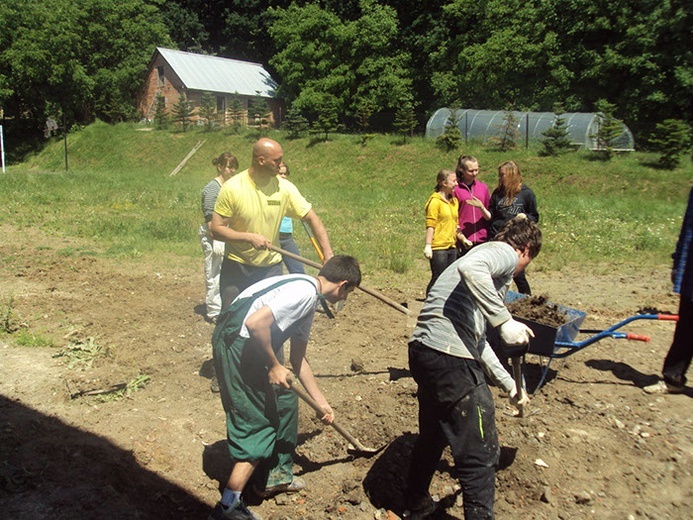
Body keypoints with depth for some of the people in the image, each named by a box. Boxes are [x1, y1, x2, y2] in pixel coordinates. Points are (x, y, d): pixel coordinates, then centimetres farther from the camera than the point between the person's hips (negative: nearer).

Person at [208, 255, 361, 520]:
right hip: (236, 345, -10)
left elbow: (298, 359, 22)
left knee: (285, 399, 20)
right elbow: (255, 322, -28)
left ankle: (277, 475, 35)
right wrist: (274, 366, -15)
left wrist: (321, 402, 25)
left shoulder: (309, 301, 16)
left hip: (255, 346, 10)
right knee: (258, 425, -1)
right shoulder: (304, 290, -17)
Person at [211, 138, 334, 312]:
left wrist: (328, 255, -15)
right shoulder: (232, 188, -14)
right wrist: (249, 237, -25)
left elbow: (312, 218, -6)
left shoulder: (285, 188, -8)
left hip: (271, 268, 2)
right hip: (236, 267, -1)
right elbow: (216, 229, -11)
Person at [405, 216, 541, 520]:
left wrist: (509, 384, 37)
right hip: (450, 359, -10)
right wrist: (505, 321, -21)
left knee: (433, 436, 30)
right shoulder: (506, 253, 2)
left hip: (423, 351, 10)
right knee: (481, 455, 4)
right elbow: (470, 268, -25)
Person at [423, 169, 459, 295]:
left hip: (452, 246, 8)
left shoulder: (454, 201, 15)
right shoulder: (435, 201, -8)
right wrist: (428, 246, -18)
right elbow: (430, 225, -13)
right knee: (438, 279, -4)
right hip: (438, 247, -8)